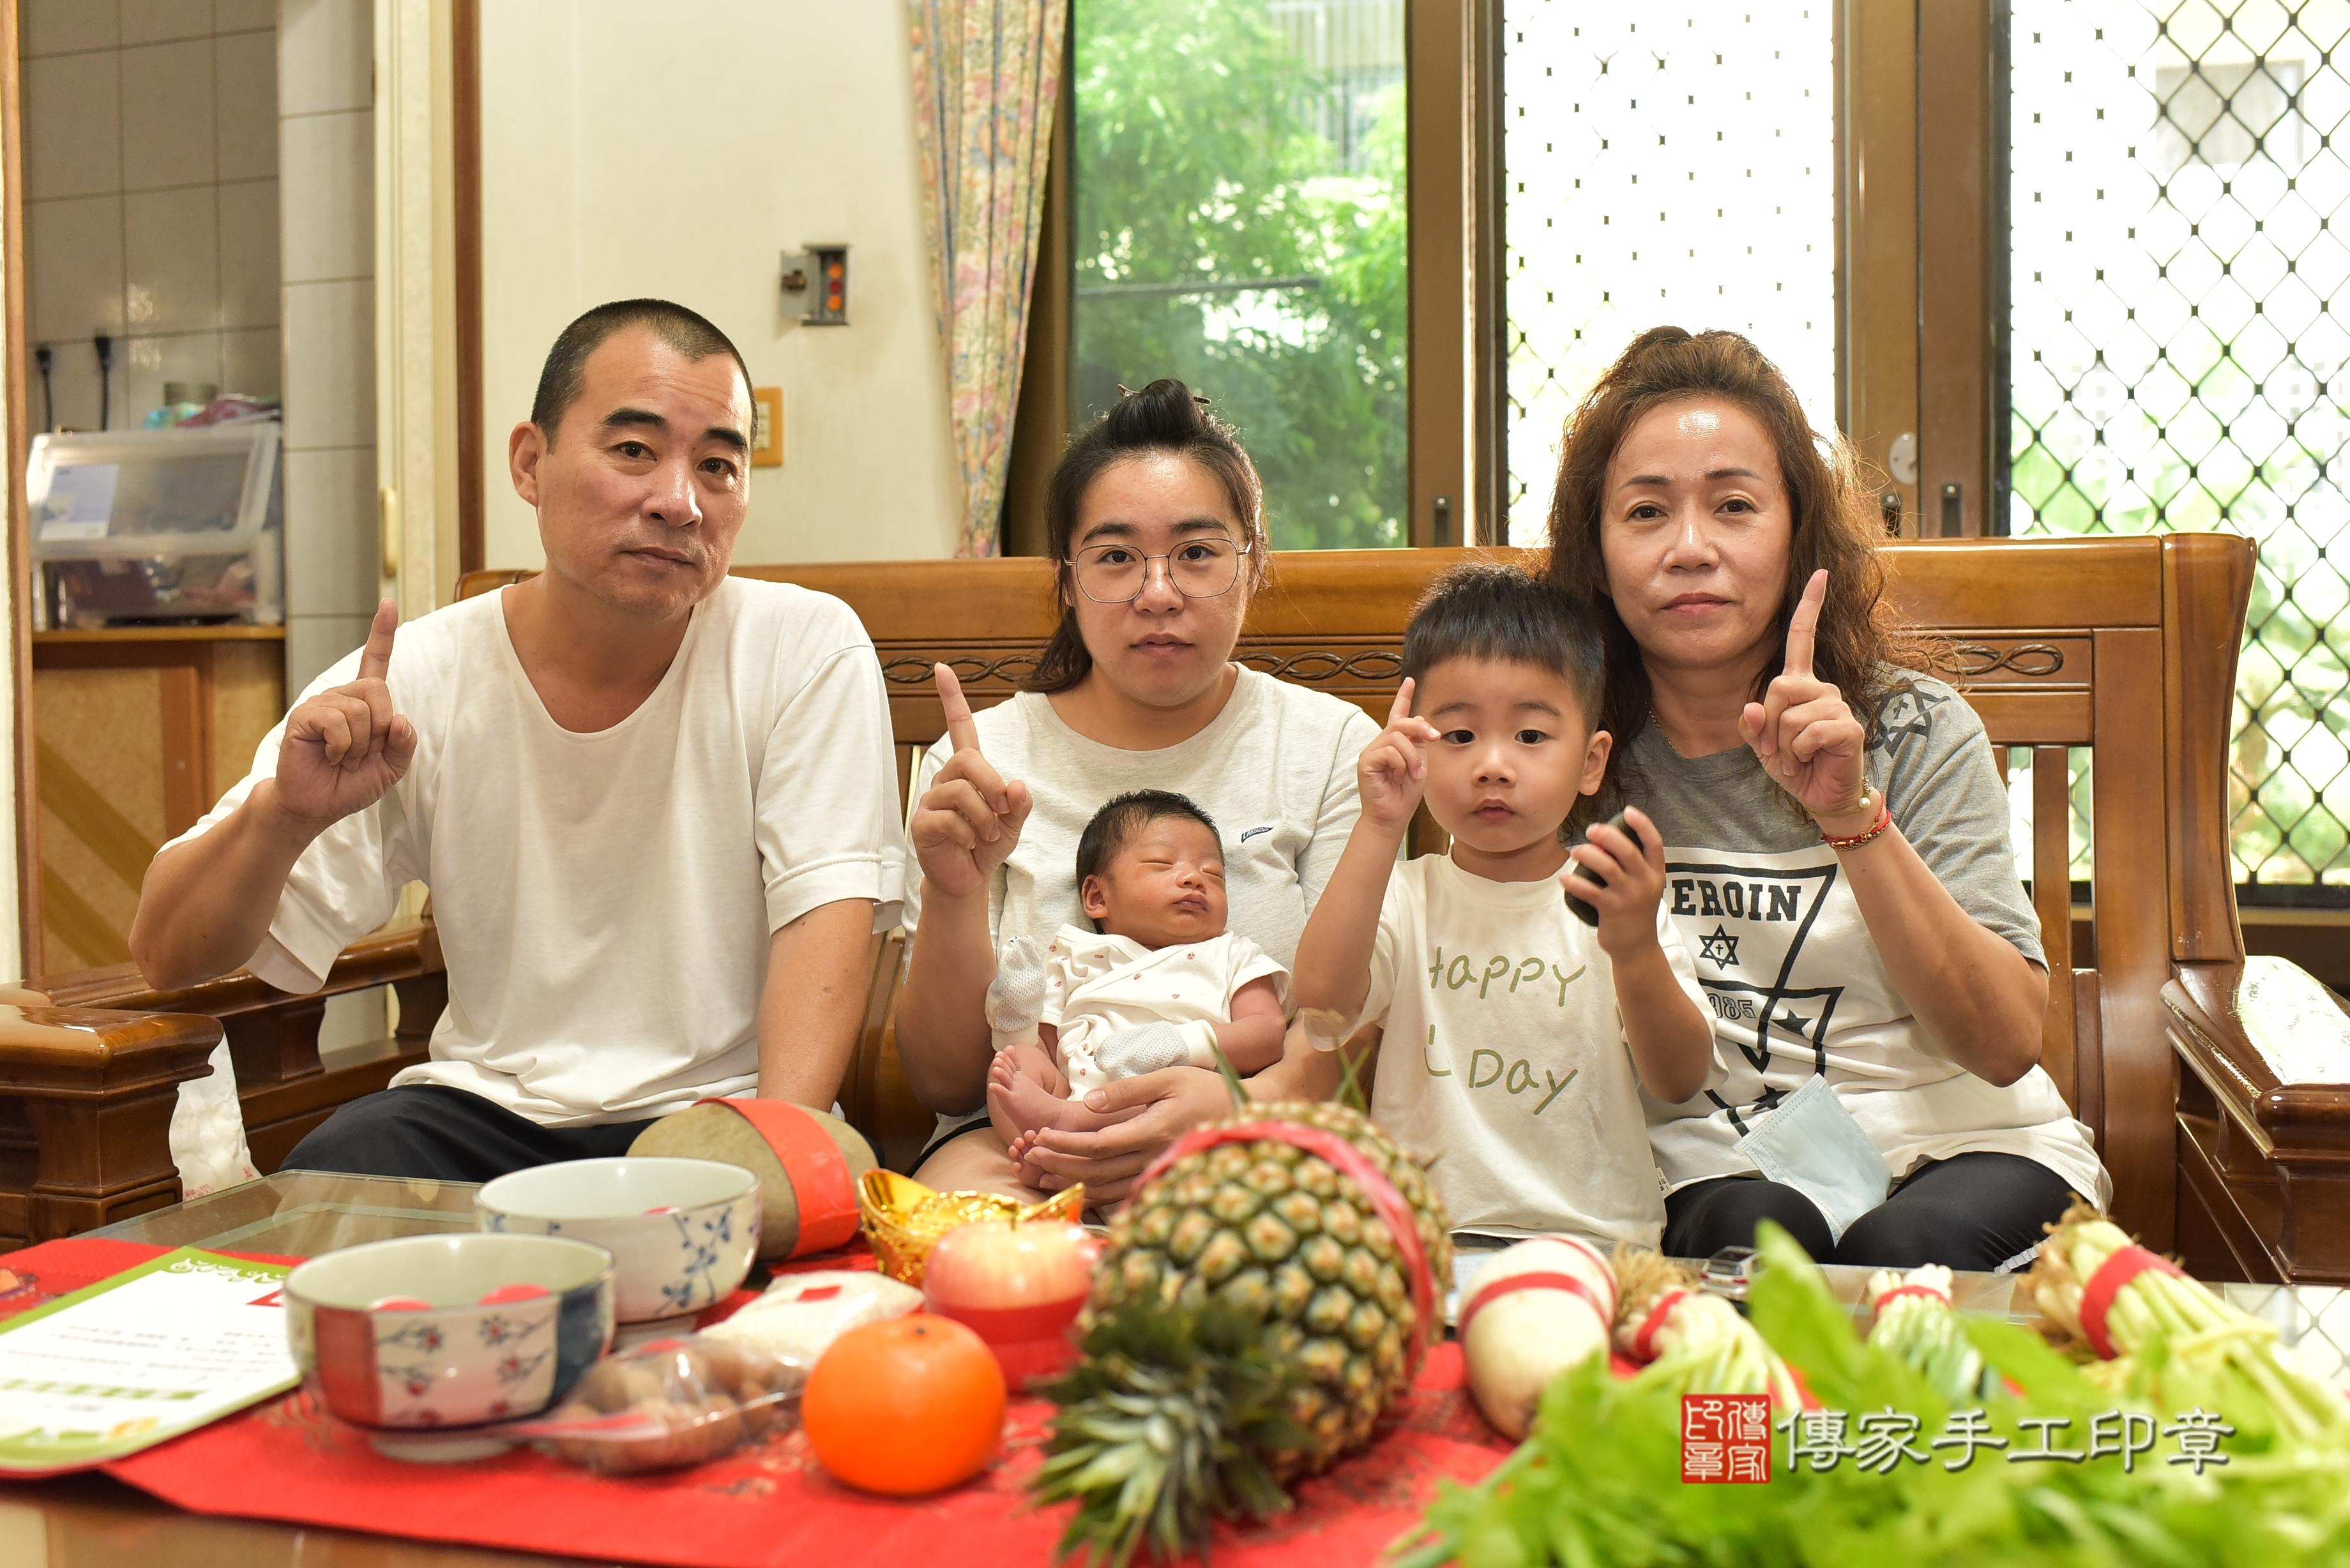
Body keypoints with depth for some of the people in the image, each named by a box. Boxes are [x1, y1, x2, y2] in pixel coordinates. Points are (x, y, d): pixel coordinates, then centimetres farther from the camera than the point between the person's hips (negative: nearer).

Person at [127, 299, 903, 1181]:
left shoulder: (808, 651, -9)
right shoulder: (408, 683, -5)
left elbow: (828, 910, -13)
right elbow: (169, 959, -3)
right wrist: (285, 813, -25)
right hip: (487, 1103, 2)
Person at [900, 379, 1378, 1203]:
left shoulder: (1335, 747, 2)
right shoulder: (979, 766, 3)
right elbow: (947, 1081, -1)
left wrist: (1234, 1101, -26)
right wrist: (952, 894, -21)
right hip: (1018, 1139, 1)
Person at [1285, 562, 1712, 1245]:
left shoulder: (1618, 900, 5)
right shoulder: (1405, 900, 5)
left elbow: (1679, 1082, -1)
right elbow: (1319, 1003, -13)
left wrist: (1637, 951, -20)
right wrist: (1379, 829, -16)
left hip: (1597, 1244, 0)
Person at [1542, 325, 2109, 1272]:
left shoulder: (1916, 730, -5)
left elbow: (2007, 1044, -16)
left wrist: (1854, 817, -26)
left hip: (1957, 1151, -1)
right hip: (1719, 1170, 1)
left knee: (1900, 1253, -32)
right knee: (1754, 1234, -31)